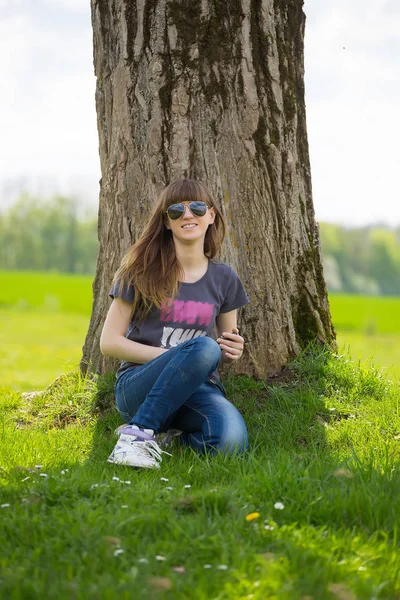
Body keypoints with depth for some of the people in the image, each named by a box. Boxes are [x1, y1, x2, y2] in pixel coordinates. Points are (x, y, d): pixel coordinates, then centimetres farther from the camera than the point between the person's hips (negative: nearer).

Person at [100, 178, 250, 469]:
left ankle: (173, 433, -1)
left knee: (231, 441, -32)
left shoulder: (224, 278, 9)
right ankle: (140, 431, -24)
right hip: (138, 386, -3)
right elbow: (109, 342, -4)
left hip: (197, 388, 3)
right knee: (204, 347, -35)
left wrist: (233, 350, -6)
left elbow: (227, 346, 20)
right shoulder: (143, 271, -1)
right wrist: (172, 357, -15)